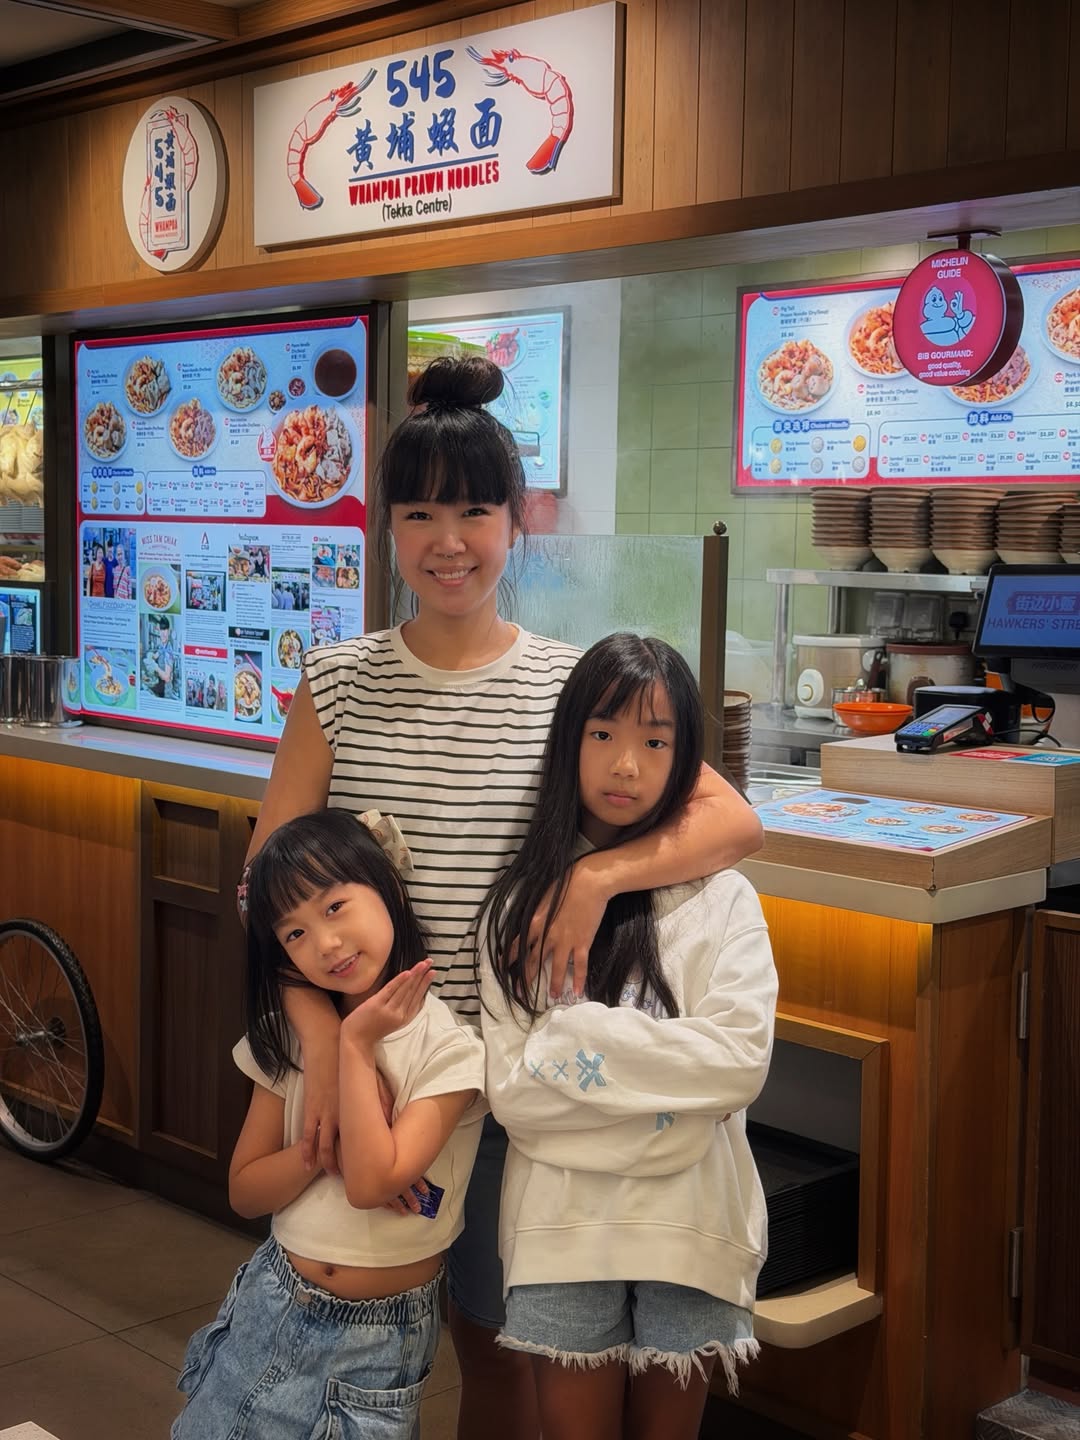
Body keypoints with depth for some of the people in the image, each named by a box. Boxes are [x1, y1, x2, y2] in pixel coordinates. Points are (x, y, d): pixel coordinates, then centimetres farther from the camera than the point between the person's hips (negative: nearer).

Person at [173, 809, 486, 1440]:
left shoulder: (450, 1045, -16)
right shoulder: (289, 1037, 0)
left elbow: (371, 1183, -26)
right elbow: (245, 1192, -2)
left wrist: (357, 1045, -22)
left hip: (383, 1339, -4)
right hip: (273, 1307, 4)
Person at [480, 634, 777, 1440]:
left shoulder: (722, 899, -5)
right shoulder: (522, 904, -1)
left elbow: (740, 1062, -17)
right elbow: (510, 1088, -8)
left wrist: (577, 1035, -17)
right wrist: (661, 1081, -16)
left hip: (688, 1221, 0)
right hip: (564, 1221, 1)